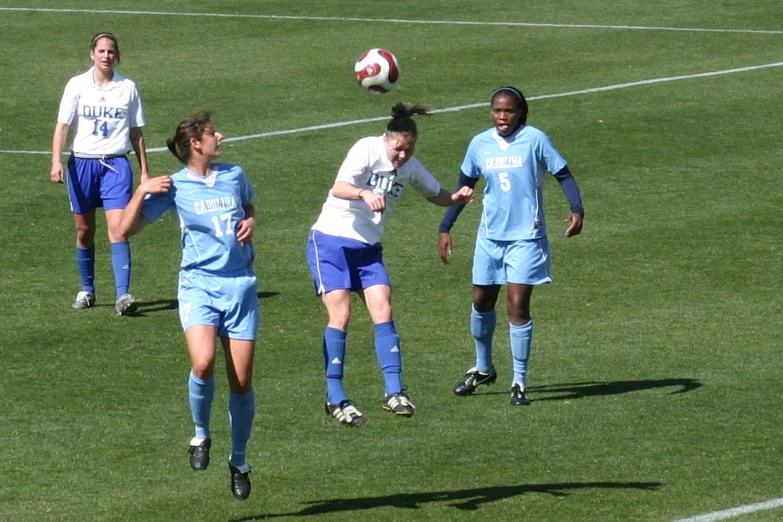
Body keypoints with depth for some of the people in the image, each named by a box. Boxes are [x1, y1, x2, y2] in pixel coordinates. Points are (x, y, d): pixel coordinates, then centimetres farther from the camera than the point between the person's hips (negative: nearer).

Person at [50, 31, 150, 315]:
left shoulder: (128, 88, 4)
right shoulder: (77, 85, 1)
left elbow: (136, 133, 11)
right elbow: (62, 125, -2)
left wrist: (144, 172, 10)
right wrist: (56, 161, -16)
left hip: (116, 165, -1)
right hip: (82, 163, 1)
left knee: (118, 228, -13)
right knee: (85, 232, 8)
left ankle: (123, 295, -19)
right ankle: (87, 290, 23)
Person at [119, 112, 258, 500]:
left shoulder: (234, 176, 8)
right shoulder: (174, 187, -2)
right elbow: (127, 229, -3)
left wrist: (251, 222, 8)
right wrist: (142, 191, -15)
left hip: (240, 285, 3)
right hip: (199, 285, -3)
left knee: (242, 381, 2)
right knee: (203, 362, -27)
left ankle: (239, 461, 20)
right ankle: (200, 435, -1)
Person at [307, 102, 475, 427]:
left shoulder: (410, 167, 3)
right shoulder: (367, 149, -15)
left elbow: (435, 194, 18)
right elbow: (338, 188, -28)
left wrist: (456, 198, -5)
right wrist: (364, 193, -50)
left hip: (368, 249, 5)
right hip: (330, 241, -5)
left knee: (383, 312, -7)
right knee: (340, 315, -12)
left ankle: (394, 393, -6)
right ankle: (335, 398, -5)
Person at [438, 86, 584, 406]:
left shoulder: (534, 140, -9)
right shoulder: (480, 144, 3)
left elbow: (563, 175, -4)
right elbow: (463, 187, 13)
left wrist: (577, 210, -20)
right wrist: (445, 228, 10)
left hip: (526, 237, -5)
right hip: (490, 236, 5)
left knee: (518, 305, -10)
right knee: (482, 301, 13)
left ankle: (519, 382, -2)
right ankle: (483, 369, 35)